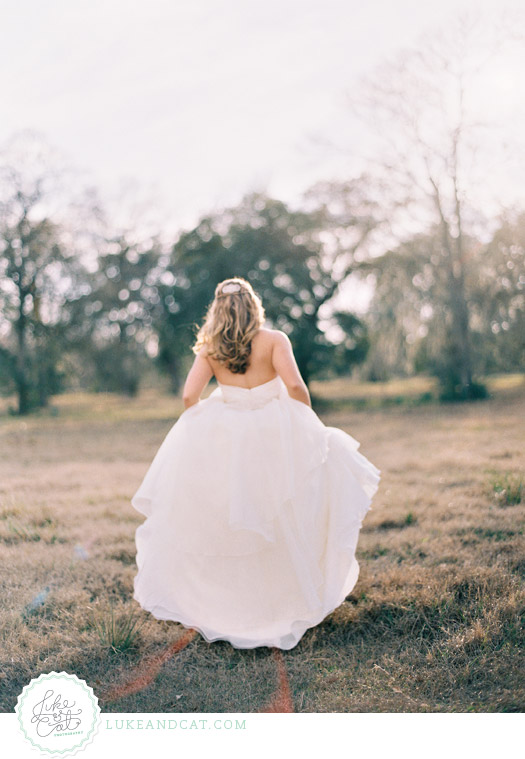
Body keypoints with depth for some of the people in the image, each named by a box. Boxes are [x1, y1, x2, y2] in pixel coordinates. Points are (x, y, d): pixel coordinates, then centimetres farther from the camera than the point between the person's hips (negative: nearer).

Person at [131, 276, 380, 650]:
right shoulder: (274, 339, -5)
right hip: (276, 438, -2)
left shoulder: (209, 350, 2)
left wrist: (210, 429, 11)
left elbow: (190, 397, -6)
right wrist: (308, 425, 0)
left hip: (224, 443, 2)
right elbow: (295, 387, -15)